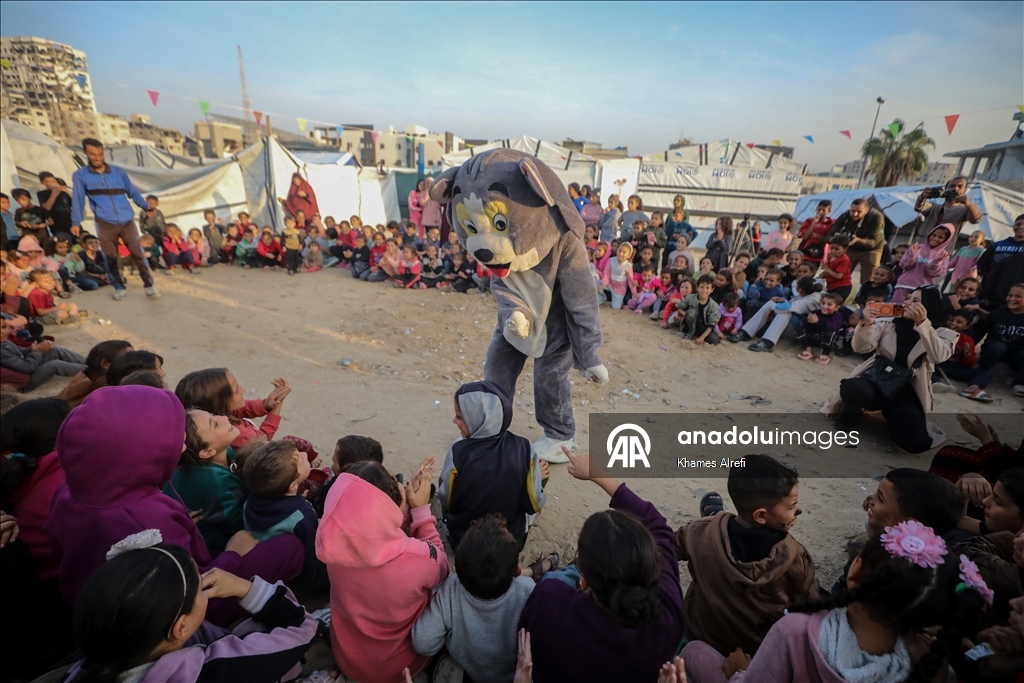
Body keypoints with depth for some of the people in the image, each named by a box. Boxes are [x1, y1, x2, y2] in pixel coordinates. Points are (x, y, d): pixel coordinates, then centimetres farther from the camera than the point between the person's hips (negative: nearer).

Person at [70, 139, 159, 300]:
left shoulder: (118, 172, 8)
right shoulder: (80, 175, 5)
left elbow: (132, 192, 12)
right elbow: (78, 199, 5)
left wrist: (146, 206, 2)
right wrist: (76, 222, 1)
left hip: (127, 222, 0)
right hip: (105, 224, 0)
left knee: (138, 254, -4)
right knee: (111, 257, 6)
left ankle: (149, 285, 2)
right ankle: (119, 288, 18)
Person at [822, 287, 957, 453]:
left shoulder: (940, 334, 3)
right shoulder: (887, 324, 6)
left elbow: (939, 356, -21)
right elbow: (861, 348, -9)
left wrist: (922, 324, -32)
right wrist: (866, 324, -28)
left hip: (906, 392, 1)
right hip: (876, 382, 0)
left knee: (916, 442, -24)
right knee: (851, 388, -38)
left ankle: (890, 416, 13)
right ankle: (848, 421, -4)